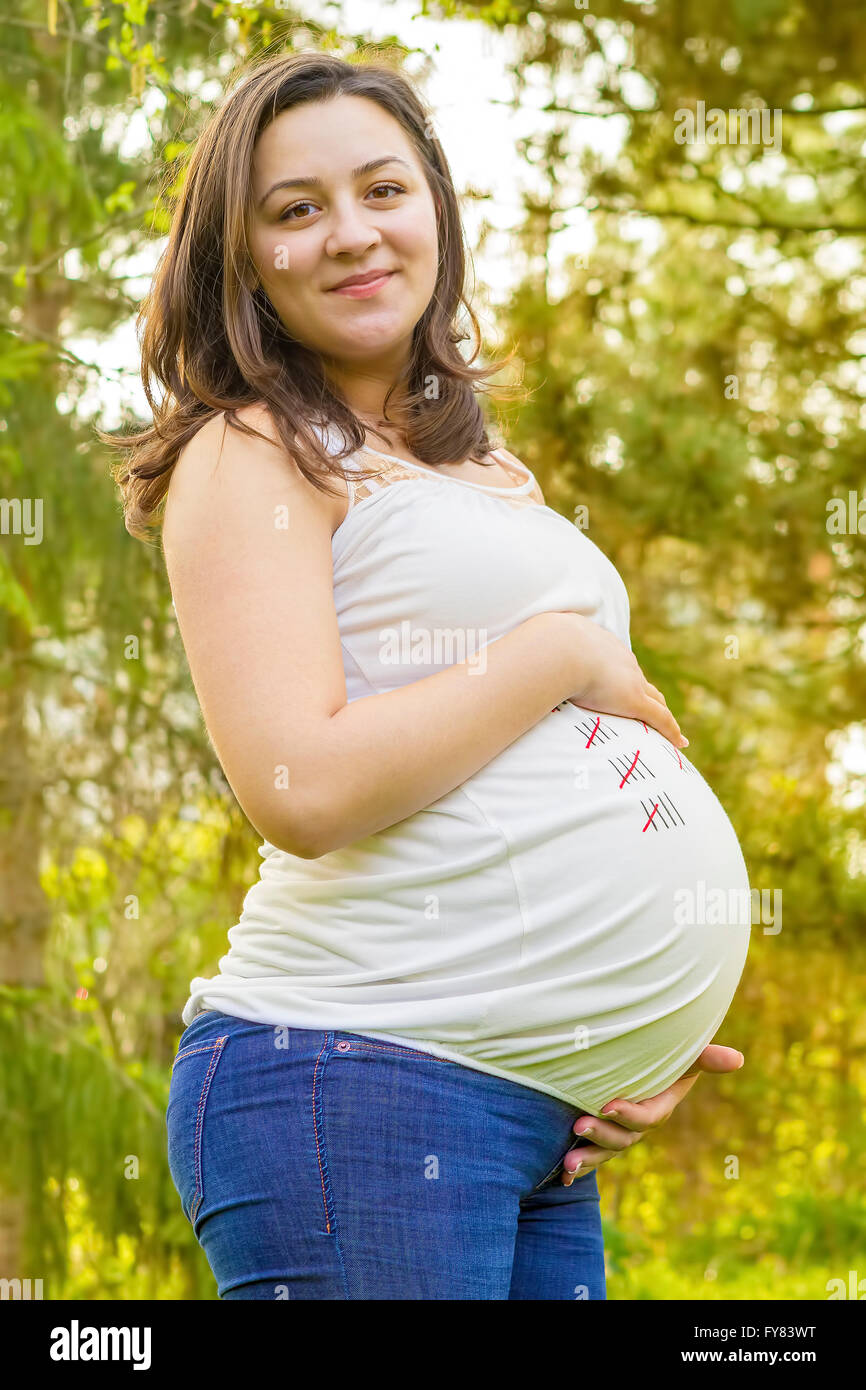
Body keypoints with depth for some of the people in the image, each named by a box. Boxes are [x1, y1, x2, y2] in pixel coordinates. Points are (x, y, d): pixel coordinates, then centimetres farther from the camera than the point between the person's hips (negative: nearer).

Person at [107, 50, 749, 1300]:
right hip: (354, 1076, -7)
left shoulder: (499, 479, 20)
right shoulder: (253, 455, -4)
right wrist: (564, 654, -8)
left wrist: (642, 1038, 9)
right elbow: (304, 789, -17)